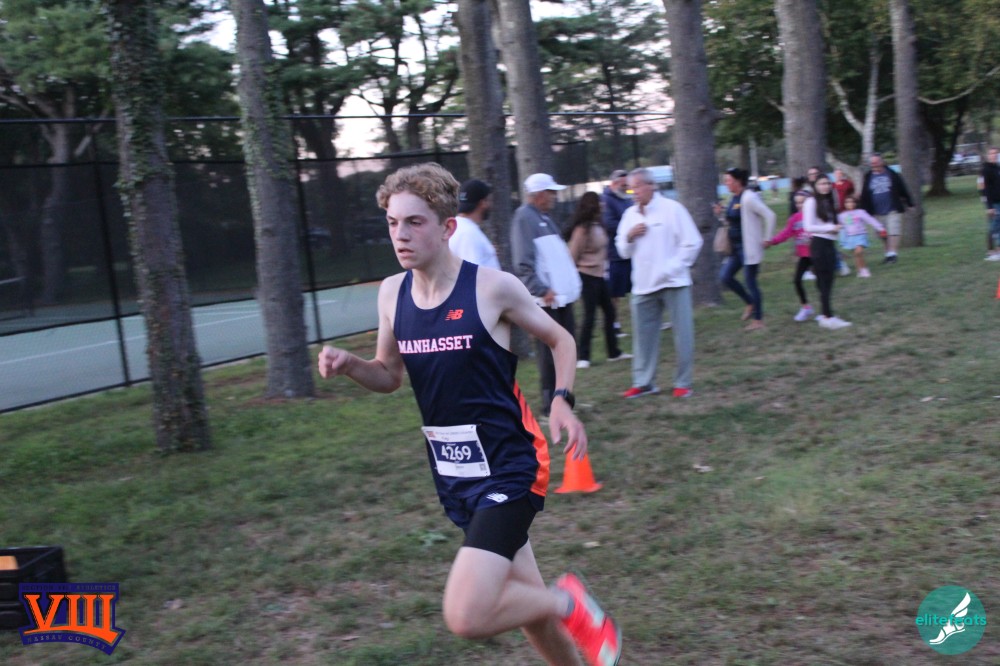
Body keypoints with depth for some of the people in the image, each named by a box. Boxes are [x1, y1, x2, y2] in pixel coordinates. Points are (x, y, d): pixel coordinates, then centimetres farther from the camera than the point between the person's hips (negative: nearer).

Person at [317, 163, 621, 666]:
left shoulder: (492, 287, -14)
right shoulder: (392, 293, 0)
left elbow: (560, 340, 2)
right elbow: (389, 375, 14)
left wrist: (562, 401, -13)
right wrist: (349, 365, -6)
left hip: (508, 469, -6)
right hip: (453, 475, 6)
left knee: (466, 617, -18)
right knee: (522, 601, 17)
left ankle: (568, 604, 8)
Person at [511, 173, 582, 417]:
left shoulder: (544, 218, 19)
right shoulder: (524, 218, -10)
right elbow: (523, 264, -18)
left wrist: (571, 284, 16)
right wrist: (542, 290, -23)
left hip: (563, 296, 10)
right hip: (547, 299, -10)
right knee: (549, 352, -5)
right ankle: (550, 404, 1)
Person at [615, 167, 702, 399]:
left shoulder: (672, 208, -5)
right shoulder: (630, 214, 10)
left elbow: (692, 242, -6)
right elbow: (623, 251, 13)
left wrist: (672, 267, -12)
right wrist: (629, 236, -7)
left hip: (673, 283, -4)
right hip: (643, 285, 5)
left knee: (682, 334, -1)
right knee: (643, 335, 7)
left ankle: (682, 383, 9)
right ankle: (643, 382, 17)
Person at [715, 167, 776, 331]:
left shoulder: (749, 198, -18)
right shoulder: (734, 199, 9)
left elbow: (769, 216, -21)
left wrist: (766, 239, -15)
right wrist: (722, 213, 2)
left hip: (749, 247, -9)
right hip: (735, 247, 9)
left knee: (750, 282, -1)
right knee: (725, 276, 5)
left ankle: (758, 319, 12)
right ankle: (750, 303, 23)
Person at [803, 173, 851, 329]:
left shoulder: (829, 202, 15)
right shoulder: (811, 202, -9)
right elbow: (808, 227, -14)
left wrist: (836, 228, -1)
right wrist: (830, 228, -15)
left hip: (829, 244, 8)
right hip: (819, 244, -7)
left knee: (828, 281, 8)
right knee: (823, 281, -7)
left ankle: (826, 314, 15)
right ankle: (828, 317, -6)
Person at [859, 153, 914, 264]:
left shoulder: (892, 175, 0)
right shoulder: (868, 177, 5)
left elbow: (903, 190, 5)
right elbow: (864, 196, 6)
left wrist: (909, 204, 7)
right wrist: (864, 211, 3)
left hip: (893, 210, -3)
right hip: (877, 213, 3)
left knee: (893, 233, -11)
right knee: (884, 235, 8)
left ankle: (893, 253, -9)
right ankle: (888, 254, 17)